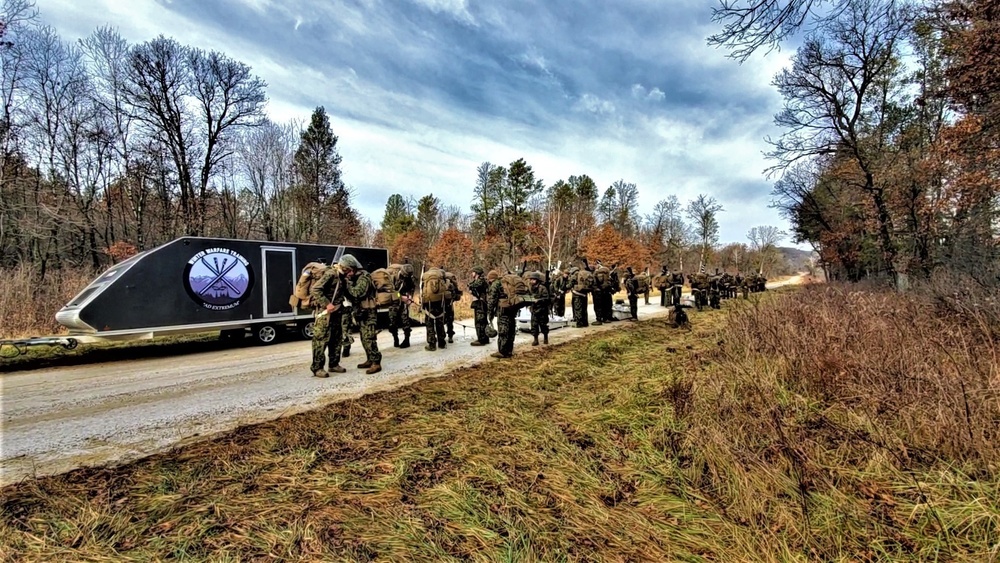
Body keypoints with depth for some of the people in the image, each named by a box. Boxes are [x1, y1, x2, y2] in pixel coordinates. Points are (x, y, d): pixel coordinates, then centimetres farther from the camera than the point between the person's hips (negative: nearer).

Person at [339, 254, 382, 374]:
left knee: (369, 338, -11)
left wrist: (348, 281, -16)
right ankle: (370, 360, 24)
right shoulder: (355, 277, 13)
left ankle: (376, 363, -8)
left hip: (368, 312, -10)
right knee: (364, 338, 14)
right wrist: (348, 281, 0)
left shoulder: (364, 277, -16)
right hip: (361, 312, 10)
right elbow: (351, 294, 13)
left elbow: (356, 293, -28)